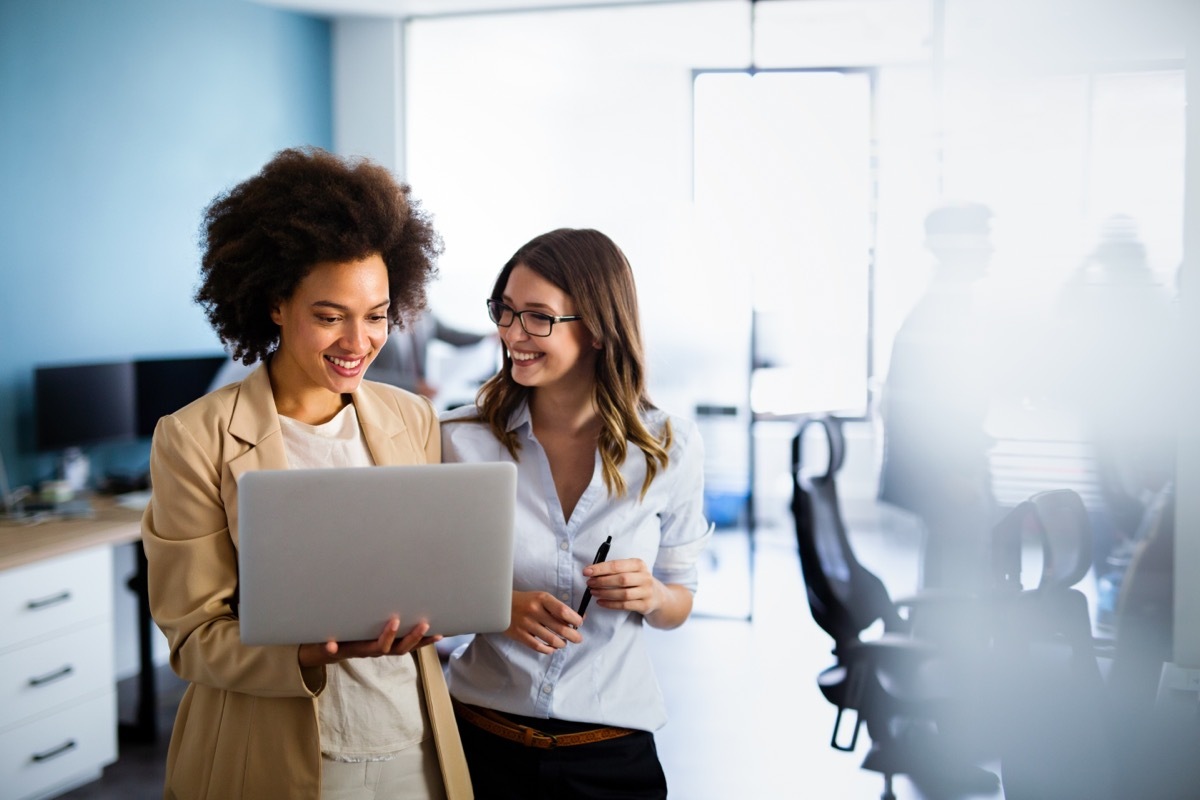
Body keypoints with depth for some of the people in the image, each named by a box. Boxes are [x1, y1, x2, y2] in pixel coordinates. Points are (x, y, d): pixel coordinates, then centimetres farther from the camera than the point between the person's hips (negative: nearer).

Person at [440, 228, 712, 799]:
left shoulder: (671, 448, -6)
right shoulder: (462, 439, -8)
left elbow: (678, 604, 5)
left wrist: (649, 596, -17)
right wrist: (498, 608, -19)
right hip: (481, 740, 0)